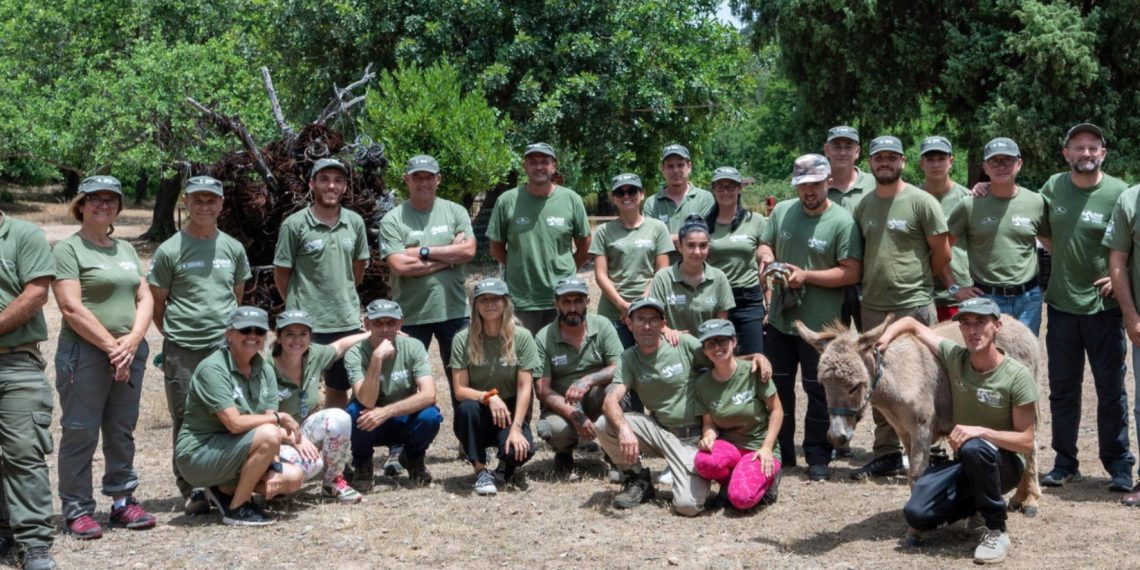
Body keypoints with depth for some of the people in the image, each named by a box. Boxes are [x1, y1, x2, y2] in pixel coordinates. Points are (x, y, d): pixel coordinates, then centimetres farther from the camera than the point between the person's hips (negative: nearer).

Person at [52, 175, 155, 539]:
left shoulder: (126, 249, 16)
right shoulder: (68, 249, -4)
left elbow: (145, 298, 10)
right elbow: (72, 308, -13)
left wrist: (132, 340, -7)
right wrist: (111, 346, -14)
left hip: (130, 354, 6)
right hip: (85, 354, -6)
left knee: (122, 432, 11)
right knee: (80, 434, -2)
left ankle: (123, 501, 20)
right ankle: (77, 510, 5)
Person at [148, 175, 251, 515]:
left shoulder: (233, 249, 9)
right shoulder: (170, 251, -2)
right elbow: (156, 304, 4)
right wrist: (176, 334, 4)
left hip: (226, 348, 3)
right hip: (183, 353, -3)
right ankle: (191, 492, 13)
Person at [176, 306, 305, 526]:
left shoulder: (265, 370, 5)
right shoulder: (212, 368, -18)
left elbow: (270, 421, -1)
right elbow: (235, 423, -25)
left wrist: (275, 467, -15)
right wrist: (279, 418, -14)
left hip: (232, 454, 7)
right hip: (197, 455, -7)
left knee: (293, 478, -8)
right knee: (268, 435, -28)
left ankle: (225, 490, 9)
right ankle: (237, 507, -13)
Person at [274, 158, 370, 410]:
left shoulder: (355, 223, 3)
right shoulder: (294, 225, -9)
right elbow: (281, 275, -2)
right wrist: (299, 306, 6)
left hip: (347, 322, 4)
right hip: (306, 323, -4)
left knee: (339, 389, 16)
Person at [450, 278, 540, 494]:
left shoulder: (522, 337, -7)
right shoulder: (463, 339, -5)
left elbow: (524, 388, -11)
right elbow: (460, 390, -9)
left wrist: (516, 428, -22)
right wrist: (488, 396, -29)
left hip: (511, 413, -1)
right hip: (478, 418, 1)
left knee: (521, 449, -31)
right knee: (467, 408, -34)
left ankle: (503, 471, 7)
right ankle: (480, 471, -16)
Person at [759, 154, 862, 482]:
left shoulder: (842, 222, -12)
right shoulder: (782, 211, 4)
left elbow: (852, 272, -16)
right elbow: (765, 245, 15)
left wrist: (806, 276, -21)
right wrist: (766, 258, -9)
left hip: (820, 324, -5)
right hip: (780, 319, 5)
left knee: (818, 392, 5)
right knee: (777, 387, 14)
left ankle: (818, 458, 17)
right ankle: (781, 452, 28)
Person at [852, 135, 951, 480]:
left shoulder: (921, 201, -6)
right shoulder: (863, 205, 11)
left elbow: (942, 253, -3)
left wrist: (918, 280, 5)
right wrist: (873, 280, 8)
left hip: (913, 306, -6)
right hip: (872, 307, 6)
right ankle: (886, 454, 22)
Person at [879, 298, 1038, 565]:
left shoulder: (1017, 376, -18)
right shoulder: (954, 357, -7)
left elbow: (1026, 442, -16)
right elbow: (913, 324, 5)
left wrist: (981, 431, -31)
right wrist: (886, 336, -17)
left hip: (1004, 463, -4)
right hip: (966, 464, 4)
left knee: (974, 448, -39)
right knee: (917, 514, -18)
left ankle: (997, 530, -17)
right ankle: (977, 501, 14)